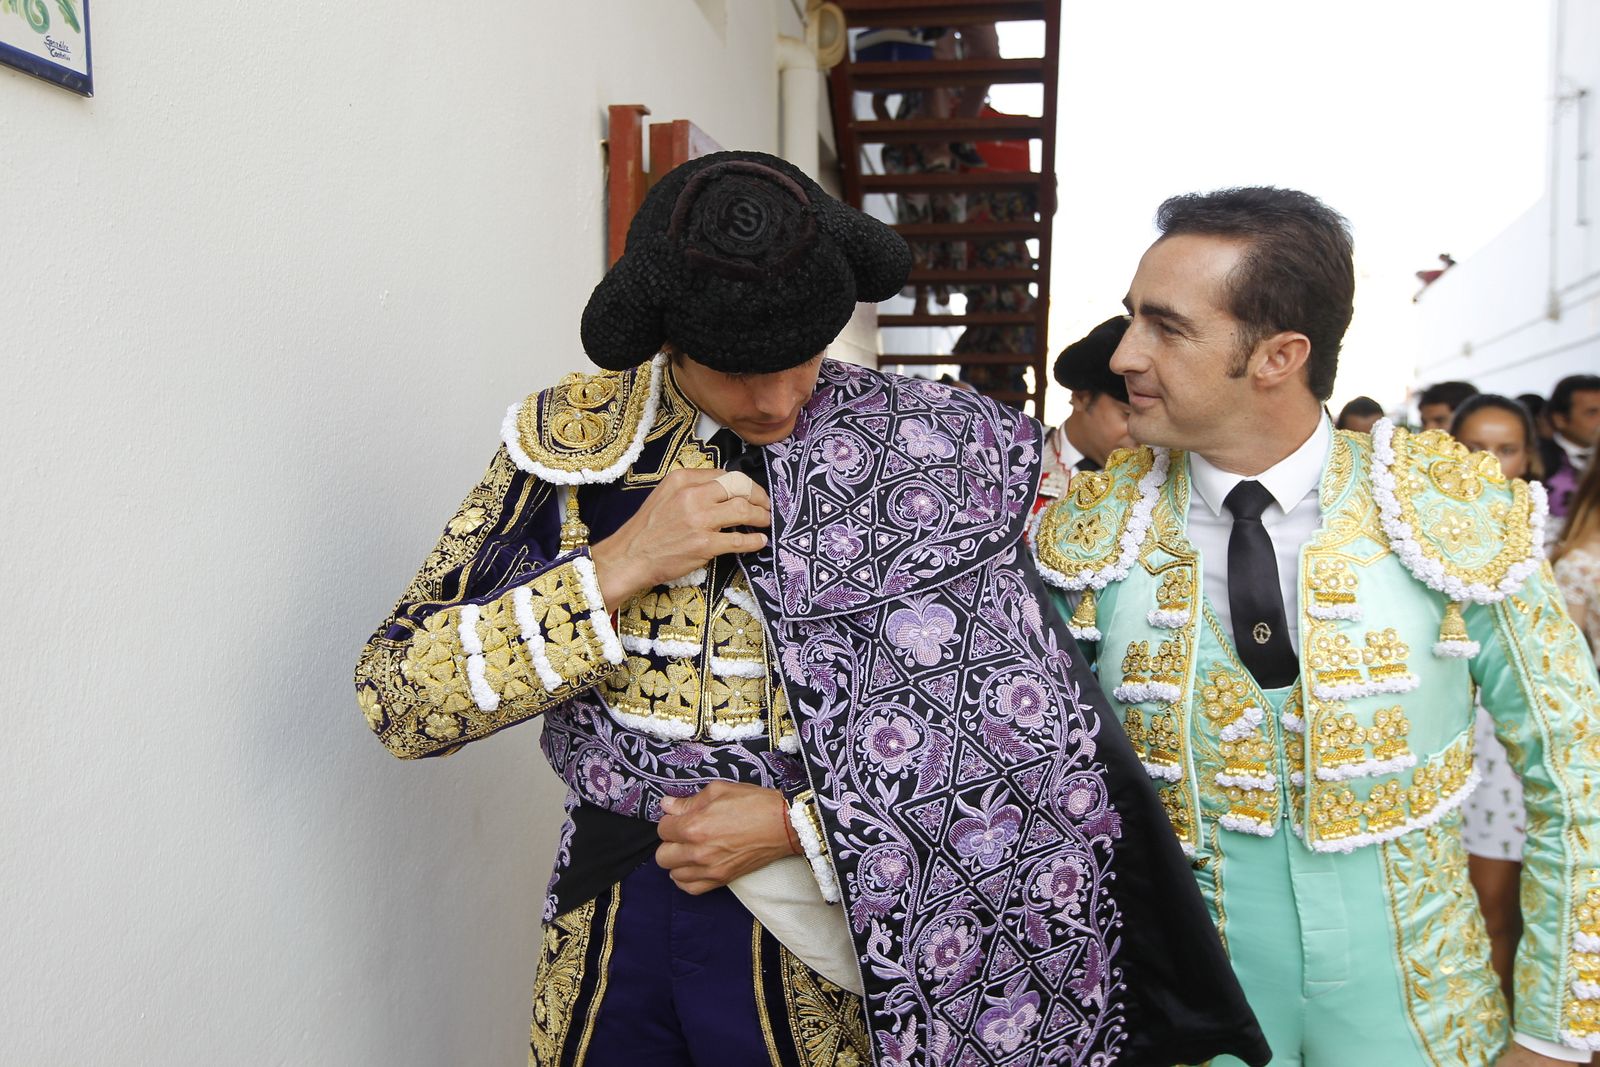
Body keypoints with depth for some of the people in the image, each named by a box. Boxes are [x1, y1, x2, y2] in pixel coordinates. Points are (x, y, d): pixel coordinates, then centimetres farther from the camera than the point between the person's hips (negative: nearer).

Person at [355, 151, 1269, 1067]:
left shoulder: (917, 460, -12)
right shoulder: (565, 438, -7)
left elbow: (1029, 730, -10)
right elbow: (398, 700, -12)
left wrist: (802, 824, -16)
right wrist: (616, 568, -23)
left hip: (807, 938, -1)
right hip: (605, 917, 2)